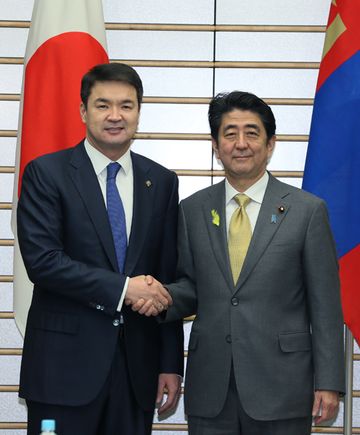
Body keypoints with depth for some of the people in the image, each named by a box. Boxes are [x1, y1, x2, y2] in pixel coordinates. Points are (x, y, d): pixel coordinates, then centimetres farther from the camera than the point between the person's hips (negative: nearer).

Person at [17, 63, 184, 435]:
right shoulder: (46, 173, -2)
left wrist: (171, 364, 6)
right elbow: (41, 260, -13)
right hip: (66, 362, -3)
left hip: (137, 363, 3)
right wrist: (121, 288, -16)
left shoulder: (161, 181, 10)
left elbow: (169, 279, 9)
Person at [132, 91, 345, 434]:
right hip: (210, 392, 3)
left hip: (280, 387, -2)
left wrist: (328, 383, -5)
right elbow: (192, 289, 13)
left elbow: (325, 306, -1)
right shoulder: (193, 210, 8)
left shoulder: (307, 210, 0)